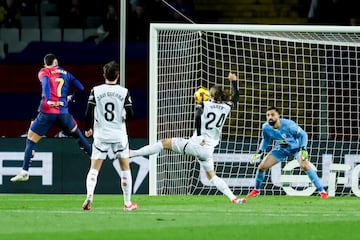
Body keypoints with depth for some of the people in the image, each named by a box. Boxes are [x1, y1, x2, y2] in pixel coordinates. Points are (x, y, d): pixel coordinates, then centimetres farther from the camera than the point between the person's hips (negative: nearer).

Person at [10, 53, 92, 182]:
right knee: (76, 132, 27)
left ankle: (25, 172, -5)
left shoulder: (44, 72, 5)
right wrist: (72, 97, 37)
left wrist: (48, 100, -29)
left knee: (31, 140, 4)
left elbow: (46, 82, -17)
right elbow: (80, 88, 17)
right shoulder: (65, 73, 16)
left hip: (47, 112, -3)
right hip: (63, 112, 3)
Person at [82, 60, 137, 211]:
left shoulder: (96, 91, -4)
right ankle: (127, 203, 15)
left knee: (94, 168, 2)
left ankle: (89, 195, -20)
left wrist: (88, 129, 11)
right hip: (119, 135, 0)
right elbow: (130, 114, -4)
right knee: (125, 168, 13)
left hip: (101, 136, 0)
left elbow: (88, 113, -5)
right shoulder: (124, 92, -4)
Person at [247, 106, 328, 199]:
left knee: (305, 166, -27)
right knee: (261, 167, -4)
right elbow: (266, 140, 4)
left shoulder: (288, 124, -33)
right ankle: (256, 190, 22)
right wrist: (259, 152, -8)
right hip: (281, 149, 4)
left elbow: (302, 134, -21)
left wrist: (303, 149, -34)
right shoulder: (266, 128, -19)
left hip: (296, 148, -4)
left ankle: (322, 191, -18)